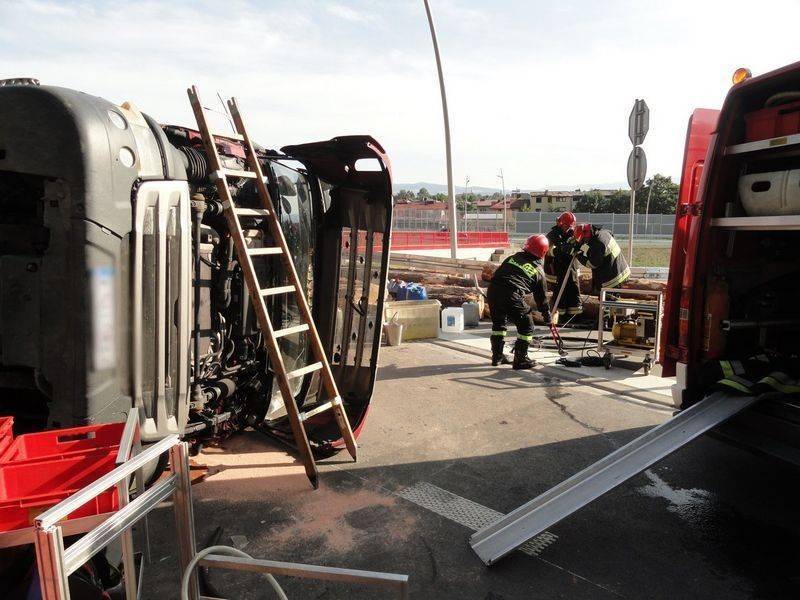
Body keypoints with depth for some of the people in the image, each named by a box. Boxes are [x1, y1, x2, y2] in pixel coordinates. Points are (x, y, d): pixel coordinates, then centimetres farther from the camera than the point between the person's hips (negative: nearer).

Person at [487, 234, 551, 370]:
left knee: (498, 323, 25)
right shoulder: (539, 271, 11)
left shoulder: (513, 258, 19)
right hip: (512, 297, -5)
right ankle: (520, 360, 15)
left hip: (492, 291, 5)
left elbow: (497, 274, 21)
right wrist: (548, 318, 31)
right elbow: (542, 298, 19)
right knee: (526, 326, 12)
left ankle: (497, 356, 32)